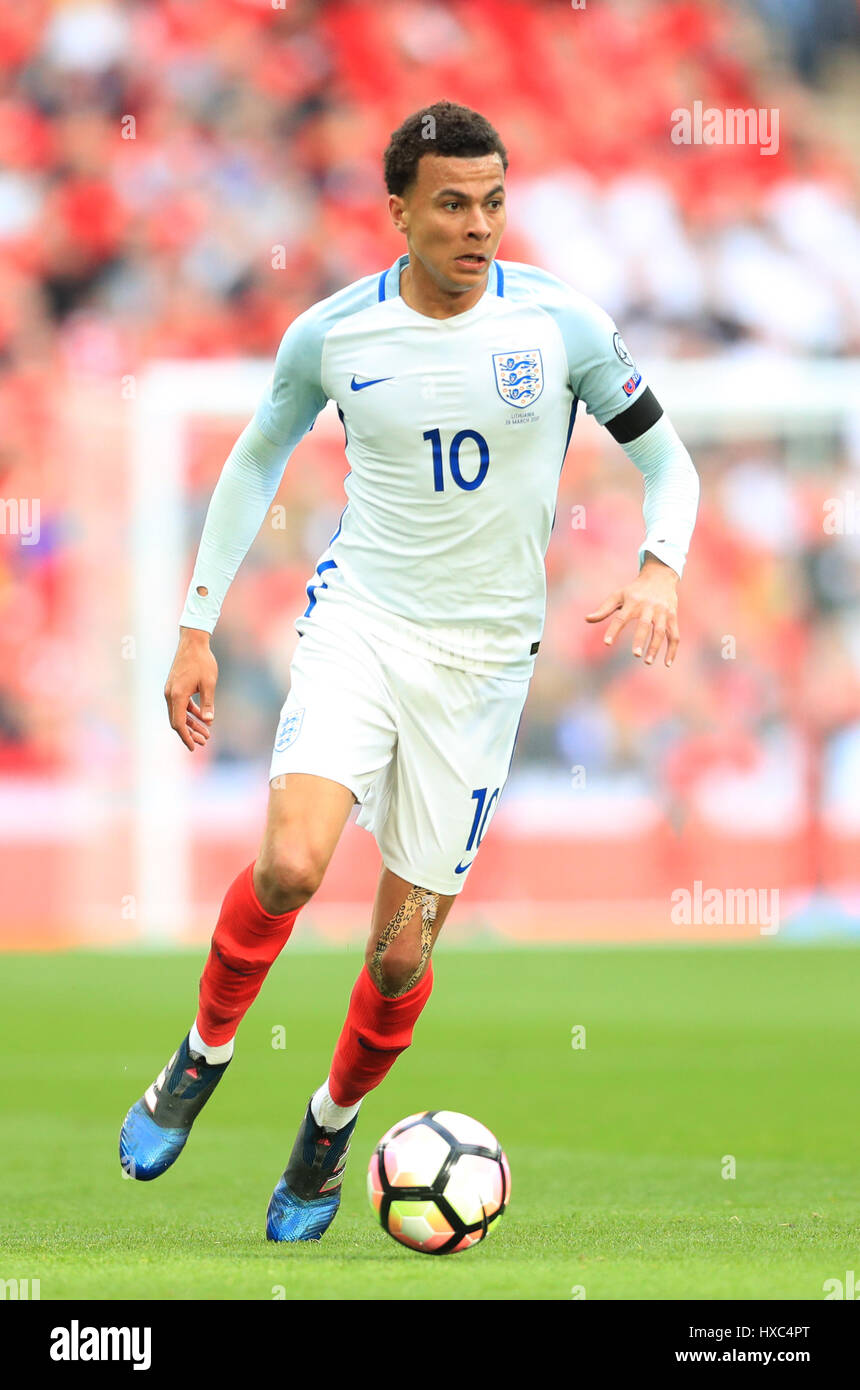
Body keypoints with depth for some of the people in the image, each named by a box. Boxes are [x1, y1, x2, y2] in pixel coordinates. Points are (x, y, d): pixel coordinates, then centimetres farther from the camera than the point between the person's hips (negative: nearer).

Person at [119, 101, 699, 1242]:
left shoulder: (561, 324, -7)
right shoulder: (332, 334, -3)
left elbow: (667, 460, 4)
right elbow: (256, 462, 13)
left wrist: (660, 568, -17)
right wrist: (197, 627, 11)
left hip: (484, 654, 0)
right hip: (360, 620, 0)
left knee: (403, 953, 1)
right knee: (290, 866, -25)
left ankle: (329, 1132, 29)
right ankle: (202, 1059, 2)